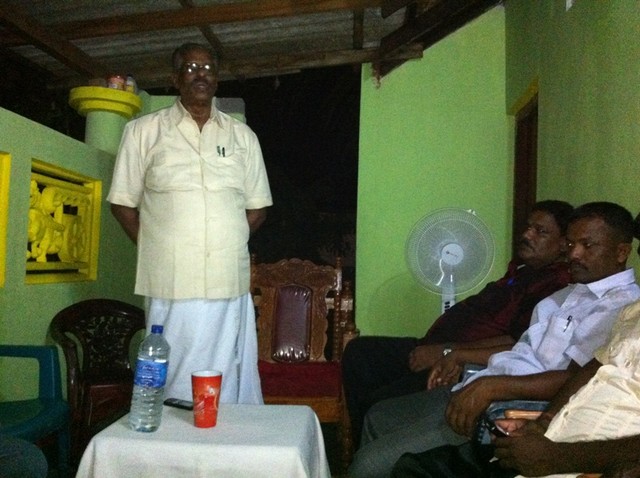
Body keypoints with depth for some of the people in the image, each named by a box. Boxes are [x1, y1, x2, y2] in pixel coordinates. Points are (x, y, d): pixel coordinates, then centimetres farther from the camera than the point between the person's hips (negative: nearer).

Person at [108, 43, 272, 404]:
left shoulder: (243, 136, 12)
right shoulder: (144, 131, 7)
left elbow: (257, 208, 15)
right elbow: (123, 202, 9)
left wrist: (228, 244, 4)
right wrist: (155, 249, 1)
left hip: (231, 287, 2)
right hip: (172, 288, -1)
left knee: (234, 387, 5)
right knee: (175, 389, 4)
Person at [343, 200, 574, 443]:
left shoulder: (558, 285, -11)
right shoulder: (521, 270, 20)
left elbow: (518, 343, -22)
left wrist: (446, 352, -20)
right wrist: (431, 346, 9)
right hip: (436, 348, 10)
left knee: (380, 403, -24)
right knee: (358, 351, 1)